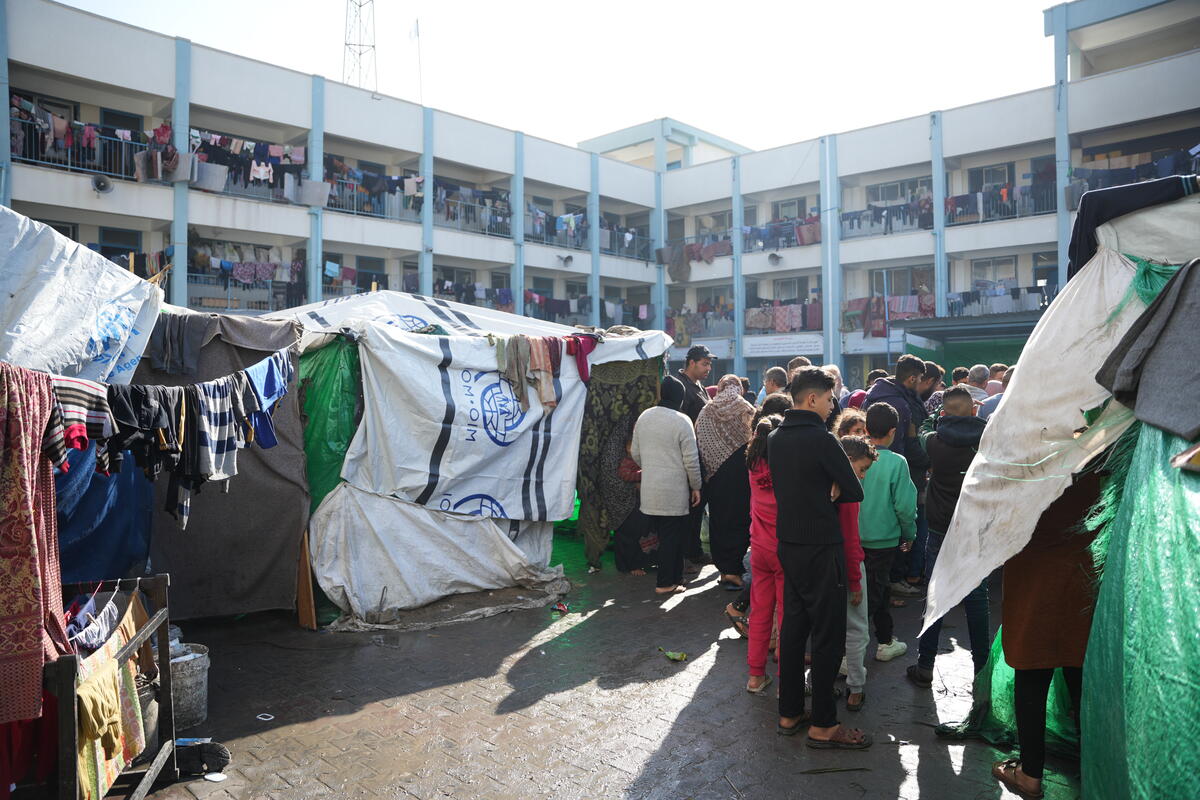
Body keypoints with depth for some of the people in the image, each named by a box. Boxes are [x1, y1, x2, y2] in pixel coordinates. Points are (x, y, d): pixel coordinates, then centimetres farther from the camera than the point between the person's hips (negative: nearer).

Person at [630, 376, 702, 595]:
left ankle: (674, 575, 25)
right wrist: (696, 486, 1)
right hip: (674, 491, -6)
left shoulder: (643, 417, 6)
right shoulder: (682, 421, -12)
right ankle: (666, 583, 10)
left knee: (662, 534, 14)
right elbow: (691, 460, -11)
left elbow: (635, 453, 14)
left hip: (649, 489, 6)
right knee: (672, 536, 4)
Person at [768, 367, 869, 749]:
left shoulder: (775, 438, 6)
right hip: (820, 548, -8)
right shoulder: (822, 439, -17)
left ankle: (789, 713, 25)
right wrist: (834, 491, 7)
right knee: (828, 635, 3)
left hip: (787, 543, 8)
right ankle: (823, 725, 12)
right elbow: (855, 492, -11)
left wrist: (823, 491, 2)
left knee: (793, 626, 15)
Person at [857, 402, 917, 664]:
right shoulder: (896, 463, -16)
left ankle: (886, 641, 35)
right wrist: (909, 534, 2)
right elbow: (905, 505, -15)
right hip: (883, 538, -4)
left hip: (855, 536, 4)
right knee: (874, 593, 8)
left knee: (879, 587, 21)